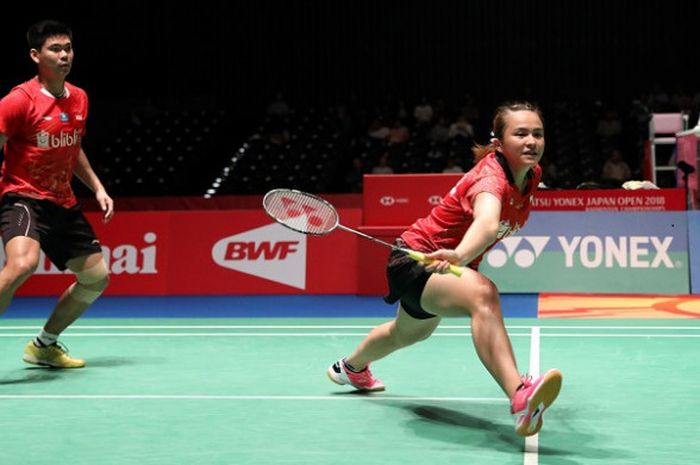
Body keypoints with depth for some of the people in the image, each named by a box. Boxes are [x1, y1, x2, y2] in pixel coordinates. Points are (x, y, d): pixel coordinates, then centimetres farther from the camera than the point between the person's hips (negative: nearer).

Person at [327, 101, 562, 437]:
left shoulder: (531, 175, -7)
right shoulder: (490, 176, -32)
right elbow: (486, 223, -56)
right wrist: (459, 256, -75)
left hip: (450, 265, 10)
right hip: (416, 261, -10)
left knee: (409, 332, 36)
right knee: (483, 295, -41)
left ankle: (352, 367, 67)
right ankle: (520, 397, -57)